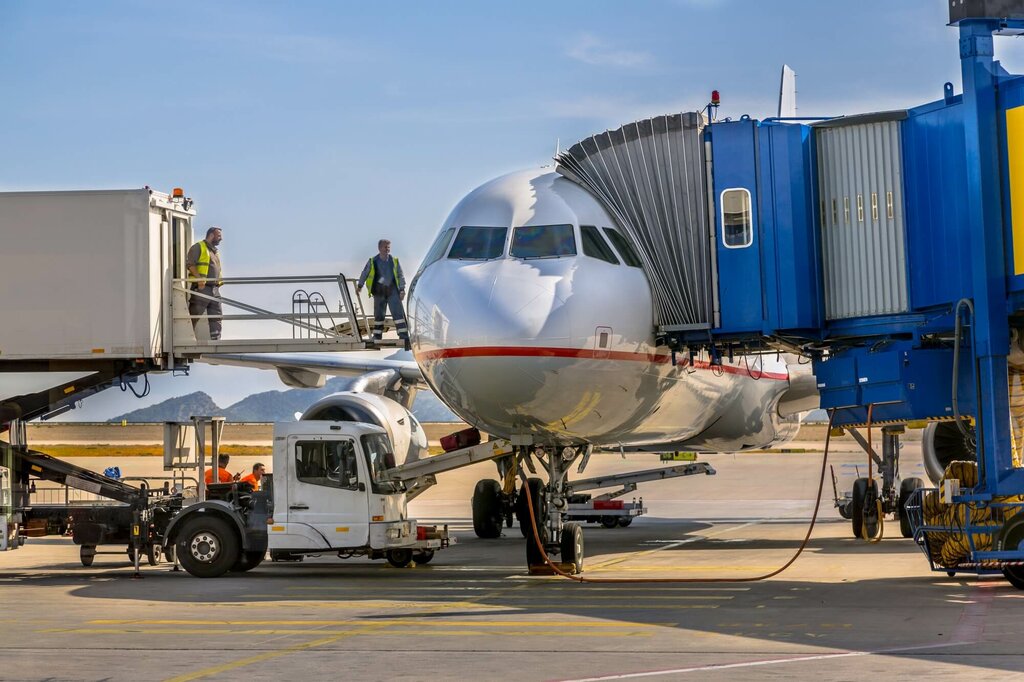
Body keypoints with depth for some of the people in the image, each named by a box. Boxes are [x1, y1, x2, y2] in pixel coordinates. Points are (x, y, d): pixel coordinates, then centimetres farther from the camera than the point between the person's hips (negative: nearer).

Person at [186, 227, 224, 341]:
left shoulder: (216, 251, 25)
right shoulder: (198, 247, 0)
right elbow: (189, 263, -11)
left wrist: (220, 279, 14)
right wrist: (199, 278, -22)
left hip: (214, 289, 8)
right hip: (201, 288, -8)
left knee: (216, 317, 4)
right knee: (194, 316, -7)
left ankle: (216, 339, 6)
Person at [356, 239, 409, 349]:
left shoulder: (394, 261, 2)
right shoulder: (373, 262, 1)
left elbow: (401, 276, 5)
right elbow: (365, 274, 14)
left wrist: (402, 289, -3)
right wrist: (359, 285, 20)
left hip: (392, 291, -1)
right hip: (379, 292, 1)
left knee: (398, 313, -11)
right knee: (378, 316, 9)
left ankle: (405, 339, -15)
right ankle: (376, 341, 16)